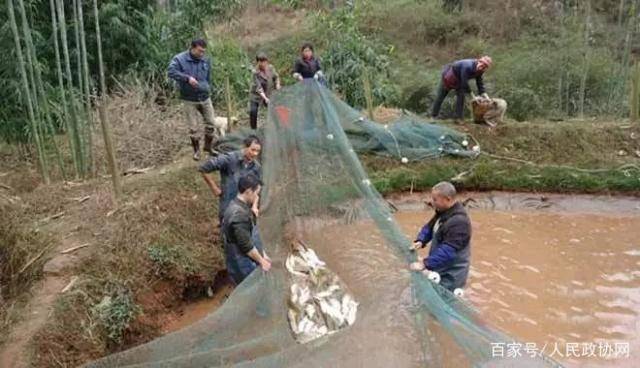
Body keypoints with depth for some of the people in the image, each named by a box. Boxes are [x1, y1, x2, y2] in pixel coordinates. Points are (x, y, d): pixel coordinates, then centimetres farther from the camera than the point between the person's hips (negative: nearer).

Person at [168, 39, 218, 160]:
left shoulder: (206, 61, 5)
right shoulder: (179, 59, -10)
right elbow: (171, 72, -24)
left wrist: (206, 88, 10)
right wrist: (187, 78, -30)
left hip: (205, 98, 4)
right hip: (189, 100, -4)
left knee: (211, 123, 9)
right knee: (193, 127, 3)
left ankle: (208, 146, 30)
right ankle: (196, 150, 21)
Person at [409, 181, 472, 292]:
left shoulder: (458, 221, -29)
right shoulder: (443, 212, 3)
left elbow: (448, 251, -34)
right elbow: (429, 227, 16)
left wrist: (425, 263, -34)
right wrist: (420, 240, -3)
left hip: (450, 276, -10)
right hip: (440, 270, 10)